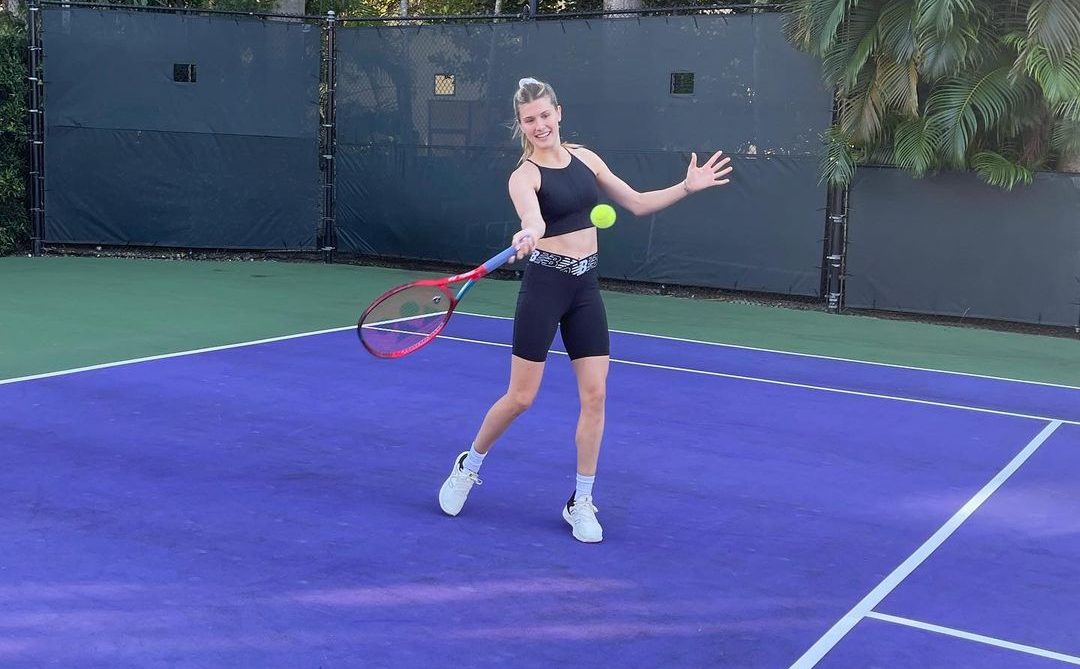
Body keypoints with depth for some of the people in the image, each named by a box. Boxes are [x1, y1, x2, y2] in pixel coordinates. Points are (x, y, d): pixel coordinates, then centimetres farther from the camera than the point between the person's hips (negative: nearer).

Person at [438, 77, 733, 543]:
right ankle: (467, 467, 27)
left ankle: (581, 502, 13)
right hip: (544, 285, -5)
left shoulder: (585, 158, 8)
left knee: (594, 395, 1)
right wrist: (527, 237, -55)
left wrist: (687, 187, 4)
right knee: (521, 397, 1)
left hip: (586, 286, 5)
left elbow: (636, 203, 15)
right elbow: (533, 220, -32)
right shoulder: (524, 176, -10)